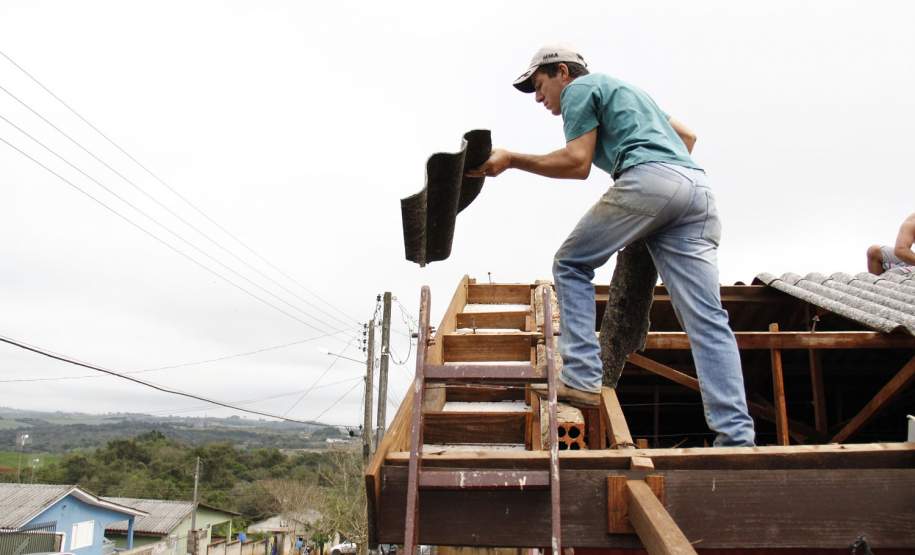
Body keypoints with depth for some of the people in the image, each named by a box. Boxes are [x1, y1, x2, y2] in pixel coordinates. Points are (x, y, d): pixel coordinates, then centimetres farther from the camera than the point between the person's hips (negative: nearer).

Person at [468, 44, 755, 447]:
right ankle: (736, 436, -7)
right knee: (708, 321, 0)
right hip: (698, 187, 8)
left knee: (571, 265, 10)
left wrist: (512, 160, 4)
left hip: (648, 179, -8)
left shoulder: (579, 89, 12)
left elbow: (577, 163, -1)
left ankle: (582, 380, 0)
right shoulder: (623, 90, 38)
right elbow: (687, 136, 40)